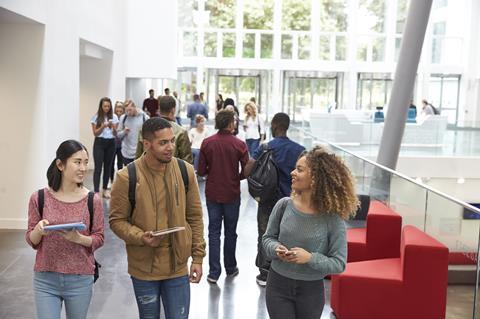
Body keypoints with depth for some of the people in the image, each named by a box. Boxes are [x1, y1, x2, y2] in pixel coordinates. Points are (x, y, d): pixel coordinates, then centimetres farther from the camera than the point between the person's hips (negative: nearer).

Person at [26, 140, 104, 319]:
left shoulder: (93, 200, -6)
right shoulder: (39, 198, -5)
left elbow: (99, 239, -1)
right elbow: (31, 241, 2)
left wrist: (78, 238, -20)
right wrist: (38, 231, -20)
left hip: (80, 280, 1)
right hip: (45, 279, 0)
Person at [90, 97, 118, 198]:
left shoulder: (114, 117, 3)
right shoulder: (96, 117, -1)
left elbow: (115, 134, 3)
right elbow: (95, 133, -4)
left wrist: (114, 128, -19)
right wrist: (103, 126, -20)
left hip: (111, 143, 3)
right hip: (99, 143, -2)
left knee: (108, 167, 9)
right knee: (98, 167, -7)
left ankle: (105, 189, 21)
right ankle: (96, 191, -8)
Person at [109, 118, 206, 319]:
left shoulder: (186, 171, -4)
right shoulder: (127, 177, -13)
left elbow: (195, 217, 3)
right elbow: (117, 220, -5)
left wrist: (198, 257, 2)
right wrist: (140, 237, -23)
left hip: (178, 266, 2)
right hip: (144, 268, -1)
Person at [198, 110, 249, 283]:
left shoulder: (207, 143, -8)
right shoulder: (239, 144, -12)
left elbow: (201, 171, -6)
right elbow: (246, 171, -11)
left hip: (212, 194, 1)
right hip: (232, 194, -1)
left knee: (214, 232, 8)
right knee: (230, 232, 15)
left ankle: (214, 272, 7)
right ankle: (230, 268, 27)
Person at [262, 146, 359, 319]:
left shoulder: (332, 219, -15)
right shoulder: (284, 205, -8)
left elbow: (339, 263, -11)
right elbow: (268, 238, 4)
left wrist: (310, 258, -25)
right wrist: (276, 248, -17)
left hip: (311, 290, -1)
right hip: (278, 284, 1)